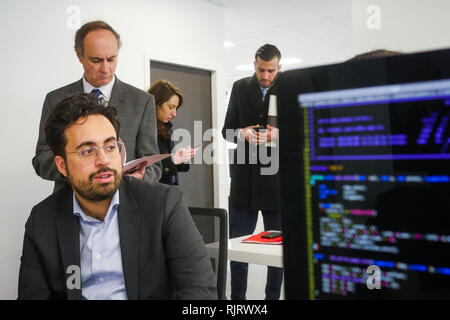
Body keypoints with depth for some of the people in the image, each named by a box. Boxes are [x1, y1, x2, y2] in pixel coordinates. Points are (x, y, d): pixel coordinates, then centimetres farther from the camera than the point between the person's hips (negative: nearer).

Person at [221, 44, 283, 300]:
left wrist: (279, 135, -20)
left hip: (277, 179, -1)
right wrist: (243, 133, -14)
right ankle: (237, 297, 21)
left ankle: (273, 296, 24)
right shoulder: (240, 88, 8)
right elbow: (227, 130, 8)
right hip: (244, 176, 2)